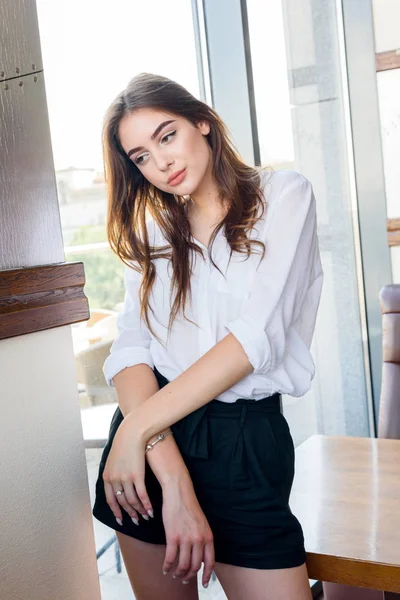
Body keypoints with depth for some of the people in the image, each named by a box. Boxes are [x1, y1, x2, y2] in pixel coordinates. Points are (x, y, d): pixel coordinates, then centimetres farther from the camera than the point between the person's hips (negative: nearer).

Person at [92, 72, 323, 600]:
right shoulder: (153, 232, 11)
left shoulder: (284, 195, 0)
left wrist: (139, 425, -15)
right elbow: (129, 349, -4)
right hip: (147, 443, 4)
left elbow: (258, 337, -13)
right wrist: (172, 477, -20)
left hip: (245, 441, -3)